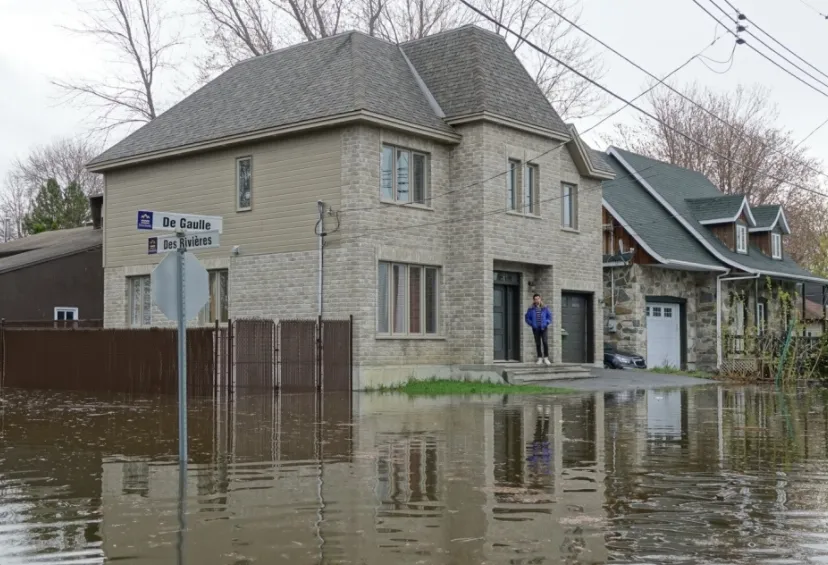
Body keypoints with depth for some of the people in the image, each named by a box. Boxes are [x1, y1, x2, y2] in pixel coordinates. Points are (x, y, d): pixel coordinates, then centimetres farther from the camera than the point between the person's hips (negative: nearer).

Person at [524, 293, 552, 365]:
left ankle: (546, 358, -5)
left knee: (545, 342, -13)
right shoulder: (531, 309, 4)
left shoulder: (545, 308, 5)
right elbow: (527, 318, 9)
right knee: (538, 344, 4)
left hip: (543, 328, -1)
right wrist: (532, 324, -3)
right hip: (535, 329, 1)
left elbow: (549, 316, 12)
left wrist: (547, 323, -1)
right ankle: (540, 359, 10)